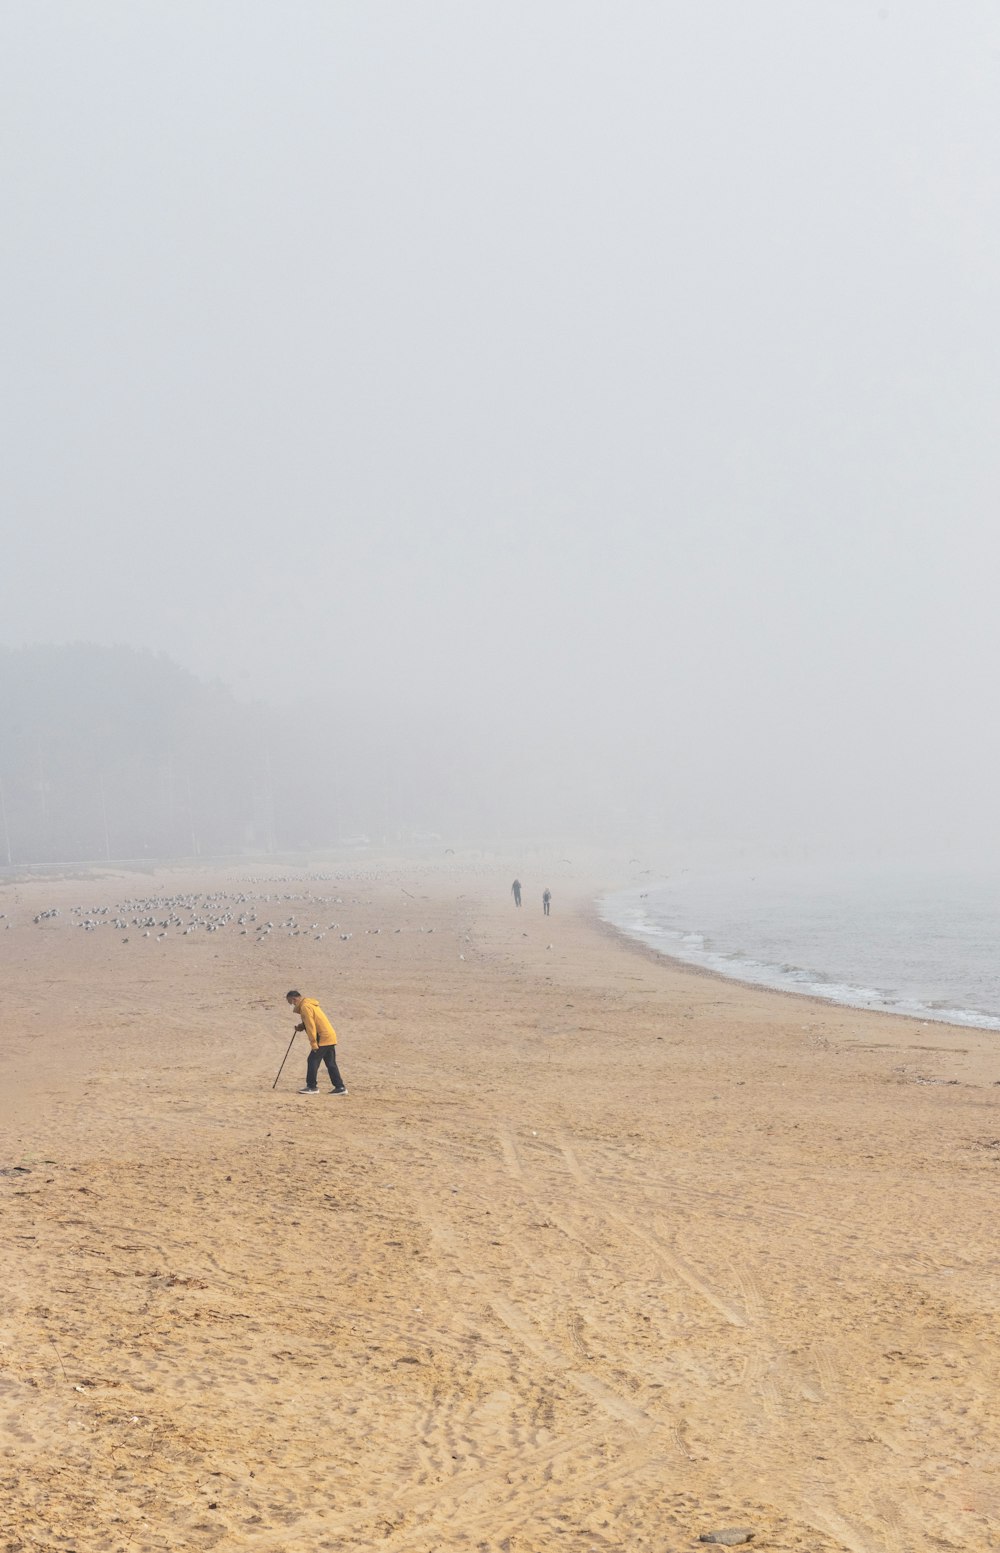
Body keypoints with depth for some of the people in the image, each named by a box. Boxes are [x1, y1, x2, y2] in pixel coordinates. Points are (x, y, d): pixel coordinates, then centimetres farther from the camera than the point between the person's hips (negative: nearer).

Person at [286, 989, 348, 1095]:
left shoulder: (305, 1007, -13)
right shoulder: (310, 1004, 19)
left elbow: (311, 1027, -18)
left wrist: (313, 1044, -17)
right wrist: (301, 1026, 10)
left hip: (323, 1039, -10)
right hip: (331, 1036, 10)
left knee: (312, 1061, -5)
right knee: (331, 1064, 10)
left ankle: (311, 1087, -3)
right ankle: (340, 1087, 9)